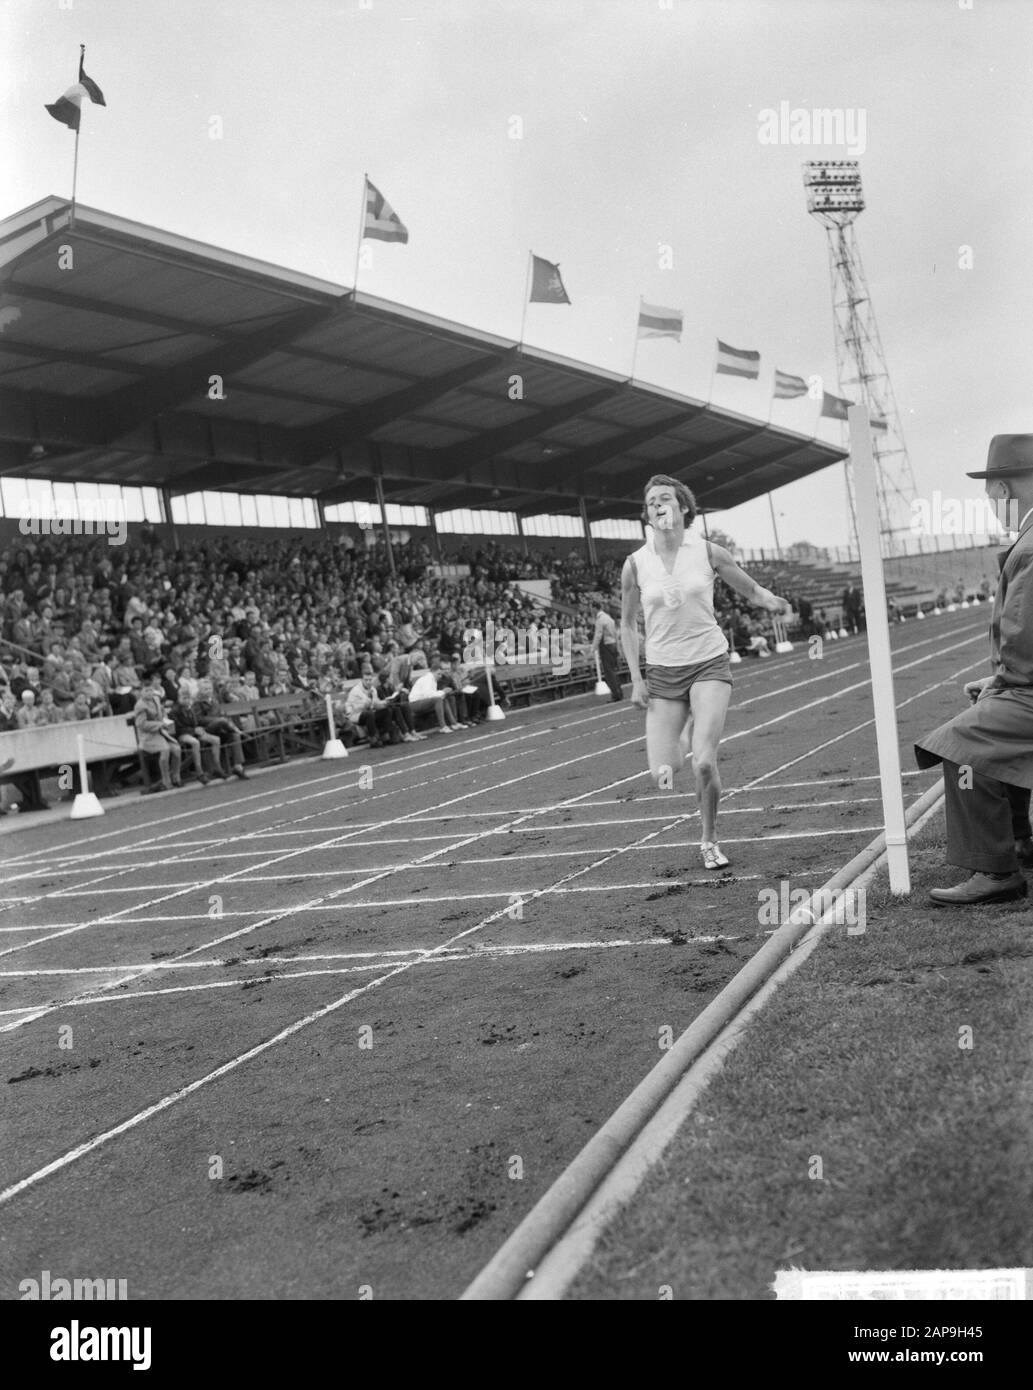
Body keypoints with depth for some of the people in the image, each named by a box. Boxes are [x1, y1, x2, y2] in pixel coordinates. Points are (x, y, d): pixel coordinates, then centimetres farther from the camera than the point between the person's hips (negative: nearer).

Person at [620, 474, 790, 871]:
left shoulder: (709, 552, -3)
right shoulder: (635, 564, -2)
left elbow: (751, 590, 9)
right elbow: (627, 624, 8)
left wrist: (771, 601, -15)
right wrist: (636, 679, 1)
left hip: (709, 664, -1)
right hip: (662, 672, 1)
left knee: (704, 763, -17)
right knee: (662, 776, -5)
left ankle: (709, 841, 9)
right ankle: (680, 741, 33)